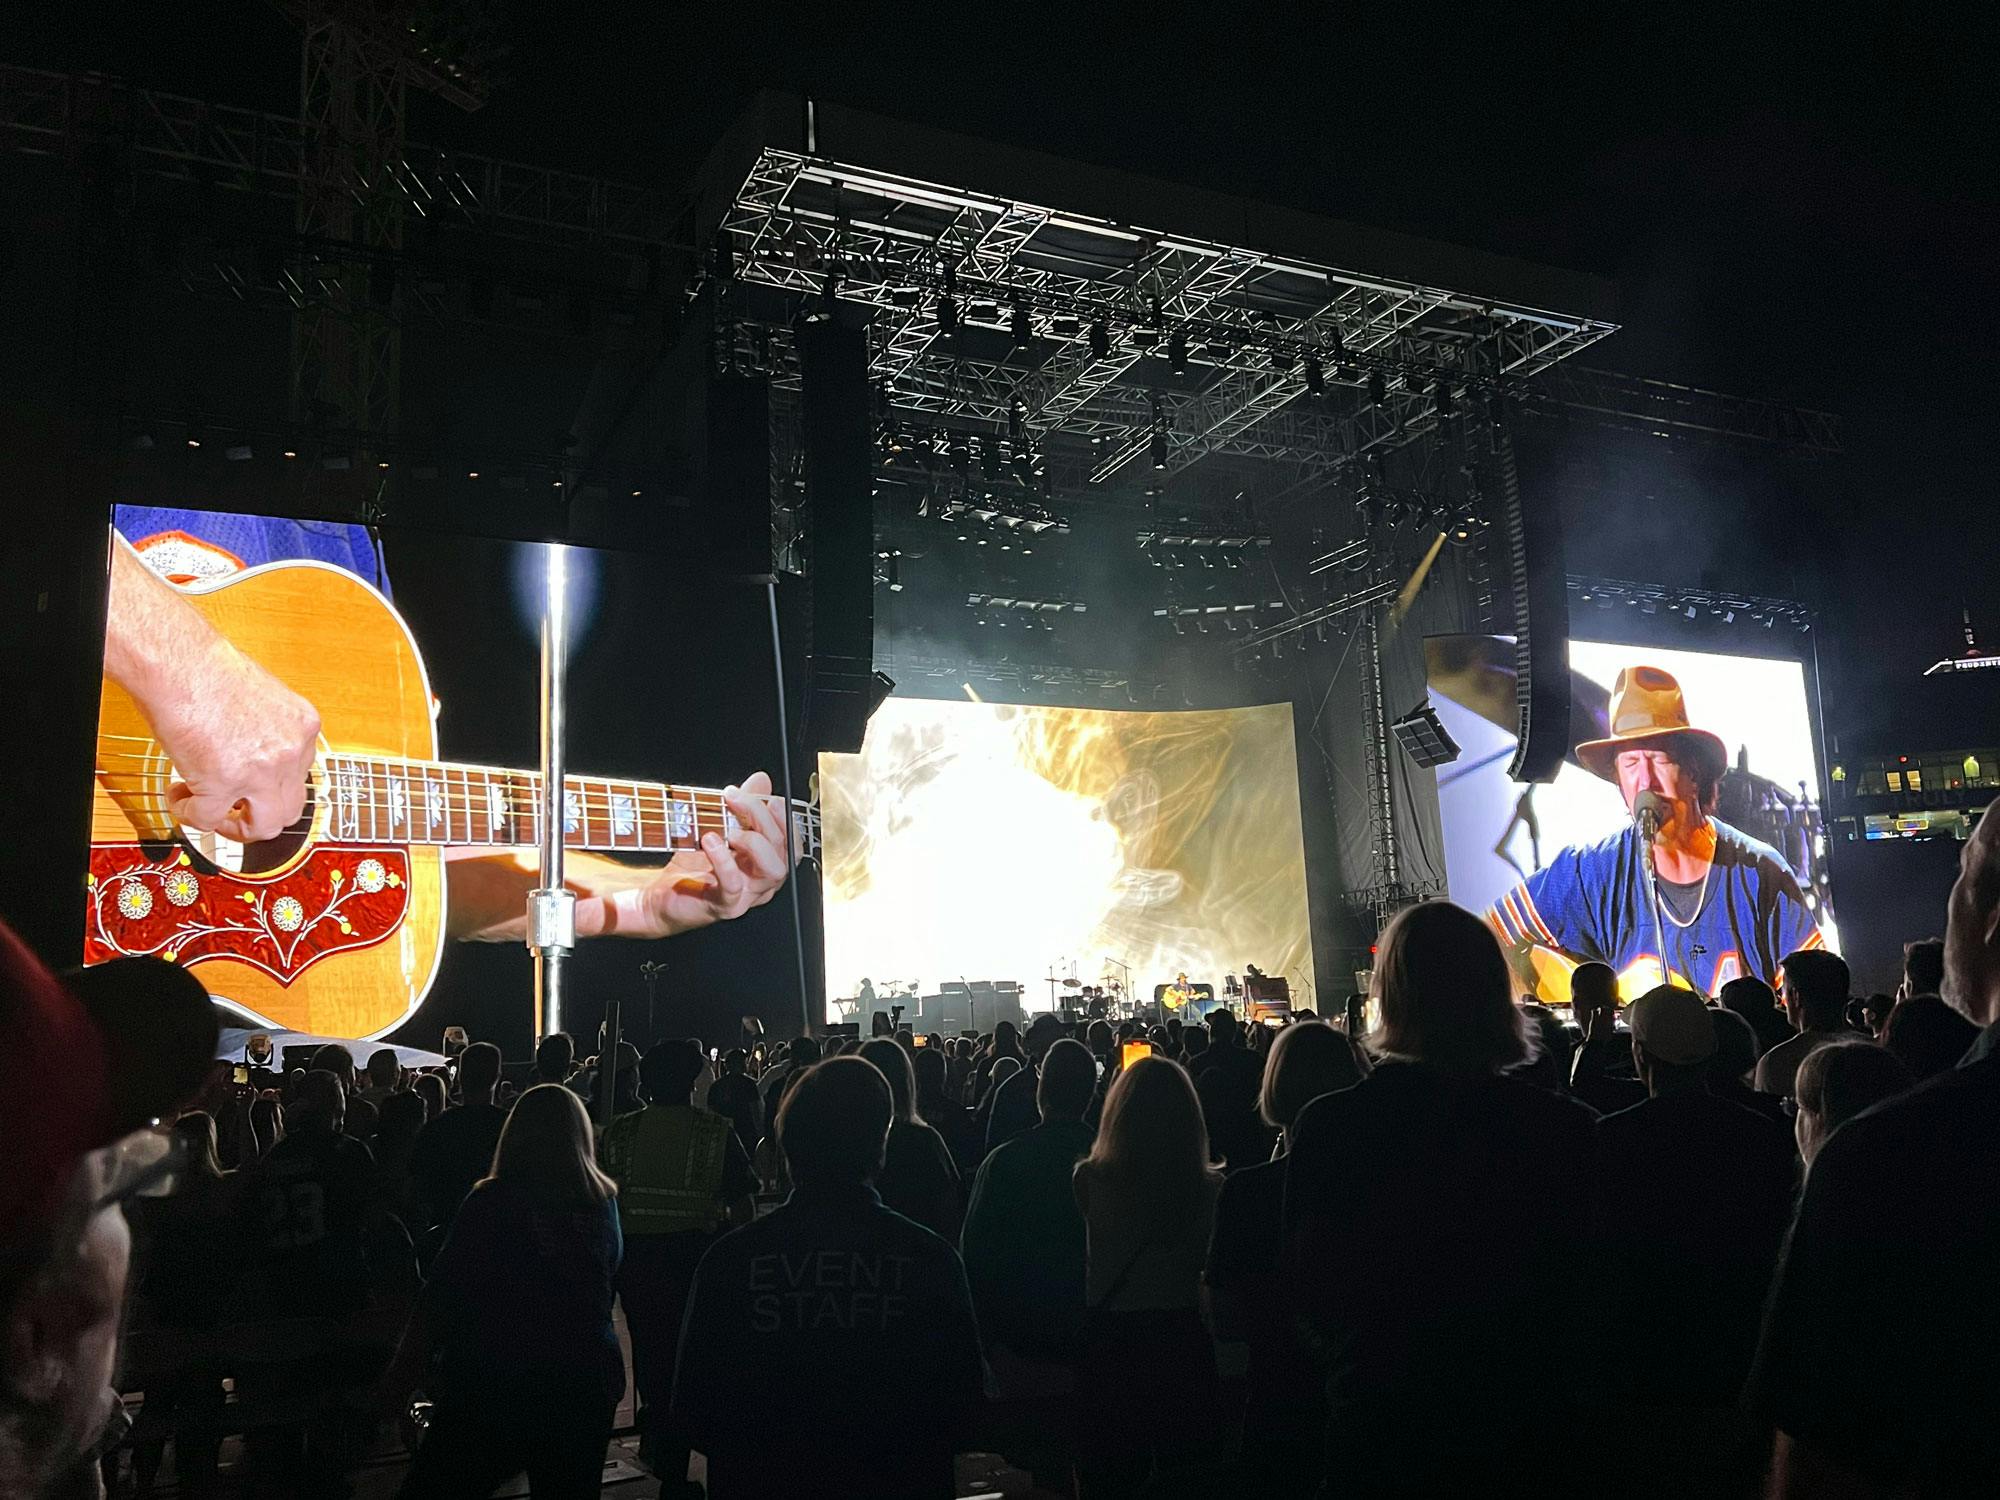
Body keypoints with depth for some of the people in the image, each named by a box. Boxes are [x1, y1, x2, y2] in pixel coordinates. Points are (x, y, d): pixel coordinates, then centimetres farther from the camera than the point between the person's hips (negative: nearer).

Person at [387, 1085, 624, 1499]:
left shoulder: (492, 1201, -11)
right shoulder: (603, 1204, -1)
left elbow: (441, 1294, -7)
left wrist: (403, 1369, 3)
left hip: (491, 1385, -3)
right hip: (584, 1383, 4)